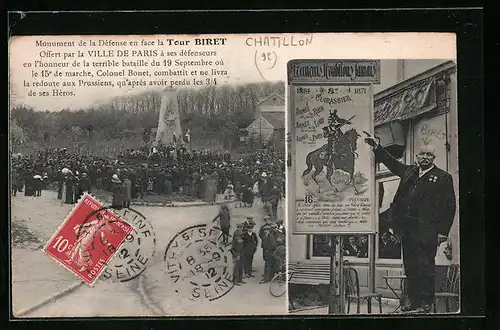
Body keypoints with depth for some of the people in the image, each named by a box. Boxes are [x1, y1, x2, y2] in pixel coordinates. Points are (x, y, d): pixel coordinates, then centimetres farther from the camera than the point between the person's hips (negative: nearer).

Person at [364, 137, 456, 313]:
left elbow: (449, 206, -2)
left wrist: (443, 231, -8)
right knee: (410, 266, 9)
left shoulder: (443, 177, 1)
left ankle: (426, 303, 4)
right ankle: (412, 299, 18)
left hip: (426, 230, -5)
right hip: (407, 228, 6)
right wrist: (377, 148, 21)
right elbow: (392, 163, 30)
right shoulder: (409, 171, 16)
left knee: (425, 266, -4)